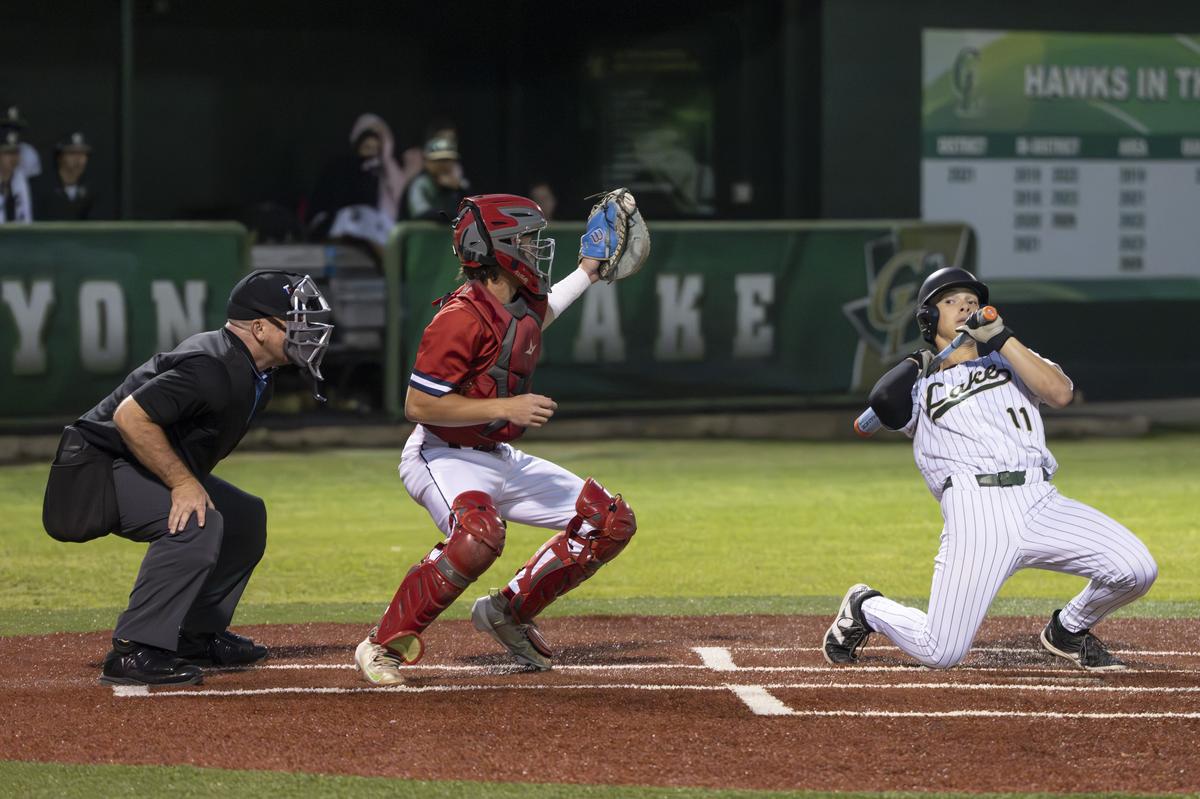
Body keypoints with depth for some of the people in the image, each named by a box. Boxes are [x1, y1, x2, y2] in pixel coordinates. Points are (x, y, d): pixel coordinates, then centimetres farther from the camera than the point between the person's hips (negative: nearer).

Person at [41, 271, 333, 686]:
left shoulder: (255, 375, 6)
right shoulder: (213, 369, -26)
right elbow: (130, 416, -32)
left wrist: (189, 481, 6)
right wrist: (183, 482, -29)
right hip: (94, 470, -11)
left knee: (245, 516, 15)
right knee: (197, 522, -30)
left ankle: (196, 636, 20)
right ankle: (133, 652, -27)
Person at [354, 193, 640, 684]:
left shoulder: (524, 305, 5)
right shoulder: (462, 318, -23)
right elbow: (417, 405, -24)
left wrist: (586, 274, 34)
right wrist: (505, 408, -26)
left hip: (502, 459, 9)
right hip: (443, 458, -9)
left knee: (611, 522, 5)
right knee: (480, 534, -40)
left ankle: (508, 612, 16)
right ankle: (384, 644, -26)